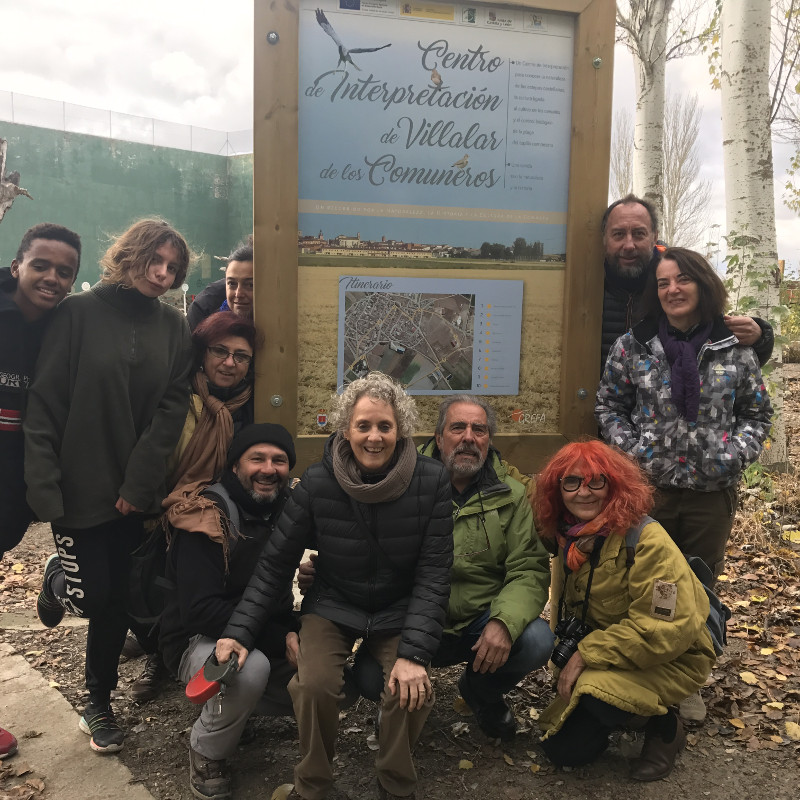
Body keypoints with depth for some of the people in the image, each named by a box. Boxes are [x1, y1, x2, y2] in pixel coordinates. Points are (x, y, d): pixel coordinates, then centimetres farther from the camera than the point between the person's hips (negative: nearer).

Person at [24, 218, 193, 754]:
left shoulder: (175, 328, 3)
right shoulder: (80, 313, -5)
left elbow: (171, 411, -3)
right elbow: (44, 406, -7)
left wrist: (137, 485, -11)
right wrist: (45, 490, -14)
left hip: (135, 492, 2)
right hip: (81, 485, -2)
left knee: (117, 599, 9)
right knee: (92, 595, 0)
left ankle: (100, 703, 32)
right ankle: (59, 573, 36)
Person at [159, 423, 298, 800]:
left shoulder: (288, 509, -3)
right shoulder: (209, 517, -21)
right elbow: (200, 609, -27)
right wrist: (281, 640, -28)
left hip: (266, 635, 6)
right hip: (199, 638, -6)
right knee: (251, 668, -35)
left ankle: (240, 700, 16)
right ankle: (206, 752, -4)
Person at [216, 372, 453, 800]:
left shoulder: (431, 481, -17)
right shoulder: (317, 483, -16)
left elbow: (433, 572, -15)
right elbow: (274, 563, -8)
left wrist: (414, 654, -22)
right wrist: (239, 631, -16)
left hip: (399, 611, 0)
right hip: (333, 605, 0)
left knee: (411, 691, -22)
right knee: (314, 684, -24)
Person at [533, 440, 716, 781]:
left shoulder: (646, 538, -23)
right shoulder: (569, 539, -2)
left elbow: (668, 629, -27)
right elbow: (566, 611, 12)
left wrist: (588, 654, -25)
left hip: (669, 659, -6)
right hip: (603, 659, 6)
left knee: (597, 693, -34)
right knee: (562, 750, 0)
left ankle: (664, 727, -2)